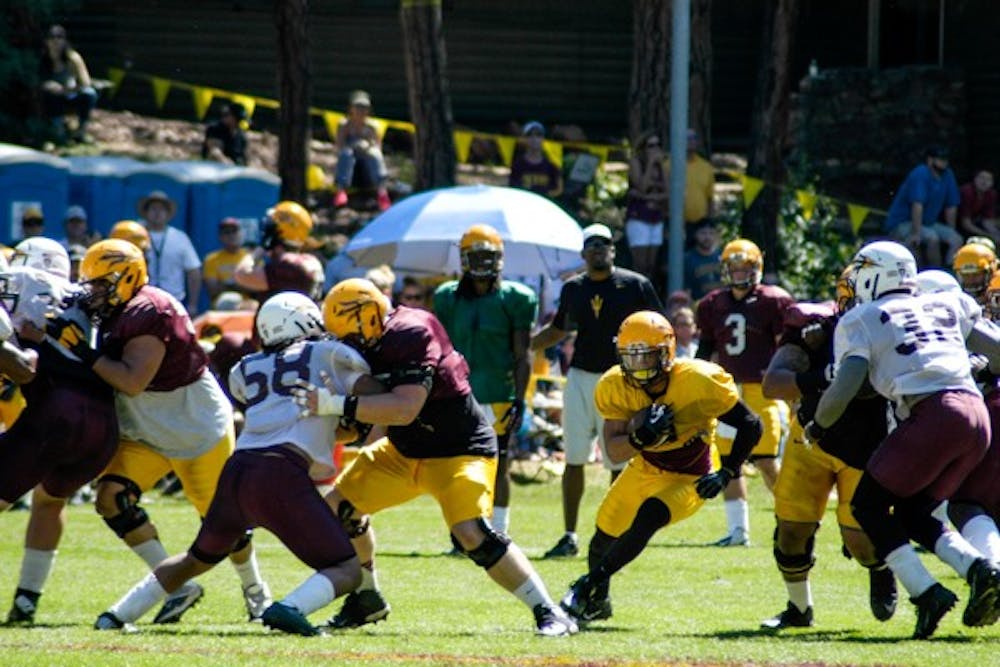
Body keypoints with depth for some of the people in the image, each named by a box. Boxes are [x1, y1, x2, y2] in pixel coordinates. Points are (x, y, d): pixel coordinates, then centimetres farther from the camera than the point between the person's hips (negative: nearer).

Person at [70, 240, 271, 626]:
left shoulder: (150, 314, -26)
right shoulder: (115, 316, 2)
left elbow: (132, 381, -32)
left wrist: (88, 356, -32)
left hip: (198, 430, -8)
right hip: (147, 433, 8)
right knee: (112, 498, -11)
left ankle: (255, 590, 31)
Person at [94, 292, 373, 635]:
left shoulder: (247, 369, 23)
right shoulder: (330, 354, 12)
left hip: (236, 469, 6)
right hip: (281, 477, -6)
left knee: (199, 558, 31)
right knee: (347, 571, -2)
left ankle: (117, 614, 28)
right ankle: (290, 608, -29)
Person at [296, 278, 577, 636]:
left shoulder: (411, 337, -28)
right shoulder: (370, 345, -2)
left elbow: (405, 409, -39)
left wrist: (337, 405, -41)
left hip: (460, 449, -9)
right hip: (404, 451, 9)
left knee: (472, 535, -26)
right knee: (339, 507, 8)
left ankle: (549, 613, -17)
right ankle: (367, 600, 27)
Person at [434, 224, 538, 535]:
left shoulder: (513, 299, 0)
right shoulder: (449, 299, 8)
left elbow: (522, 357, -1)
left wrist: (519, 401, -8)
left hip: (499, 398, -3)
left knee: (499, 468, 0)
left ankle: (499, 534, 6)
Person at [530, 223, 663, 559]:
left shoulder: (635, 286, -3)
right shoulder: (573, 289, 8)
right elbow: (557, 330, 23)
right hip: (581, 378, 3)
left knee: (617, 462, 0)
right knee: (574, 459, 2)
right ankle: (569, 536, 8)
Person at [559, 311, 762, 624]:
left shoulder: (699, 381, -30)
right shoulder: (615, 387, -18)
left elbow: (750, 425, -18)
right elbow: (615, 451, -18)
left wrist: (726, 474, -23)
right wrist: (639, 437, -39)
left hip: (689, 479, -5)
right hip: (647, 469, 5)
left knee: (648, 518, -29)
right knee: (605, 533, 10)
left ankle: (589, 586, -15)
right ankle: (598, 602, 40)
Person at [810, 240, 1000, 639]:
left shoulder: (862, 321, 9)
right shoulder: (945, 306, 23)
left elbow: (844, 389, -2)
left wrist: (817, 427, 15)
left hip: (932, 412, -6)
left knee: (869, 505, 9)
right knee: (912, 513, 19)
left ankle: (926, 592, -7)